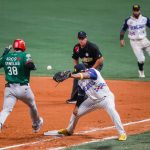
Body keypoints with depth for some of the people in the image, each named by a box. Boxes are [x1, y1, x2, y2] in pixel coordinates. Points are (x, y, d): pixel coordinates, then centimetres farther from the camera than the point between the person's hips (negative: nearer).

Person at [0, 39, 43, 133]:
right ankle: (36, 124, 47)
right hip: (23, 88, -2)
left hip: (9, 88, 2)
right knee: (32, 106, 25)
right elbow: (29, 65, -24)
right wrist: (33, 66, -3)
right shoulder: (24, 55, -7)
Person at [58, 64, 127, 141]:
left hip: (105, 97, -7)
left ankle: (122, 133, -28)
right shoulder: (80, 82, -2)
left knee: (111, 109, -35)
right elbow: (80, 96, 10)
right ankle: (69, 130, 38)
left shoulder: (92, 71, -23)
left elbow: (85, 75, -45)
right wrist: (76, 107, 1)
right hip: (93, 100, 7)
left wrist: (71, 75, -58)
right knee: (76, 112, 10)